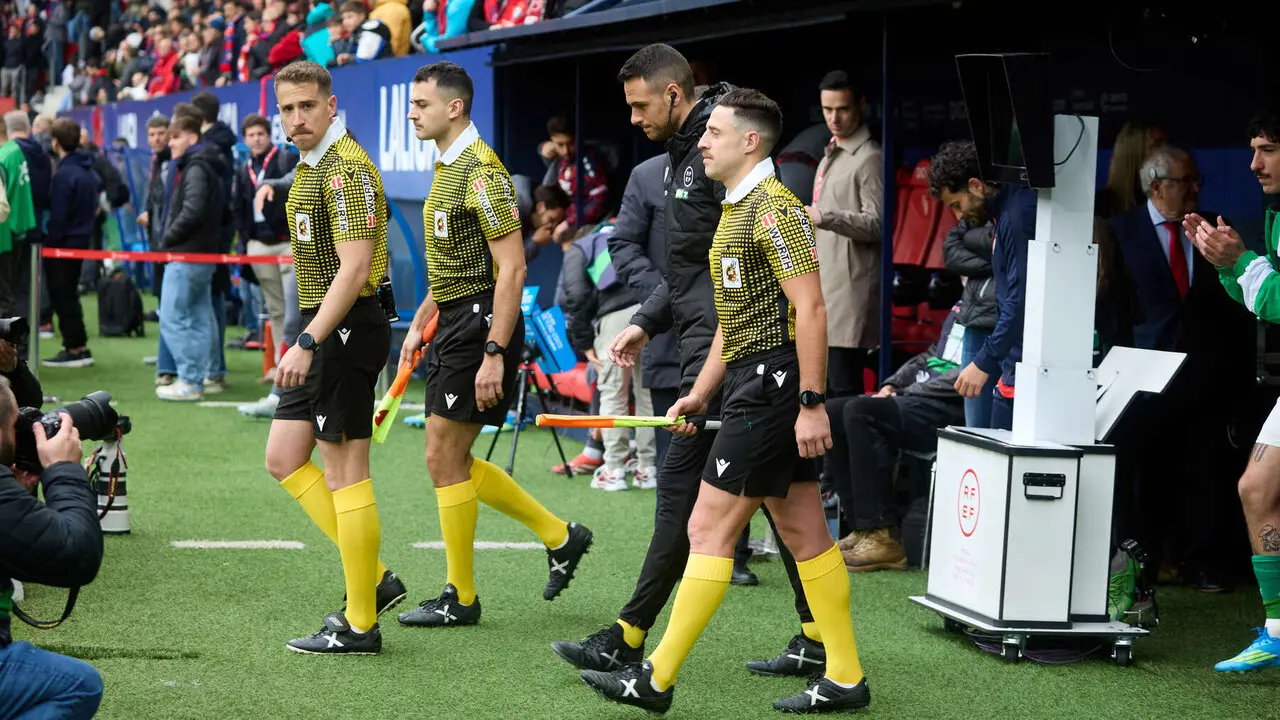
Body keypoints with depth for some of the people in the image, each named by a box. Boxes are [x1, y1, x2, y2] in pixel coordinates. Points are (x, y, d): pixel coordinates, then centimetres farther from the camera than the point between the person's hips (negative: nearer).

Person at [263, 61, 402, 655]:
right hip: (320, 332, 10)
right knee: (284, 459, 11)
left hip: (346, 328, -10)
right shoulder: (307, 168, 15)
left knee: (344, 472, -5)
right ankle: (374, 579, 16)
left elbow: (354, 269, -23)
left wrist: (308, 342, -26)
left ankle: (360, 624, 2)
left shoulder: (347, 168, -16)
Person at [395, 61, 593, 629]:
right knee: (452, 461, 13)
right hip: (455, 325, 10)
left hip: (481, 324, -10)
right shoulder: (447, 167, 14)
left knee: (445, 459, -4)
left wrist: (494, 353, -24)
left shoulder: (481, 170, -17)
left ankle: (460, 597, 7)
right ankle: (560, 536, 23)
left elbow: (512, 267, -21)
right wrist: (420, 323, 22)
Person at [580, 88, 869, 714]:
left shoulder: (775, 208, -14)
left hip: (774, 385, -10)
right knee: (803, 532, 10)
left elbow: (810, 309, -19)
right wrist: (699, 393, 20)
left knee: (710, 528, -7)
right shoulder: (734, 211, 18)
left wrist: (811, 403, -22)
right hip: (751, 382, 10)